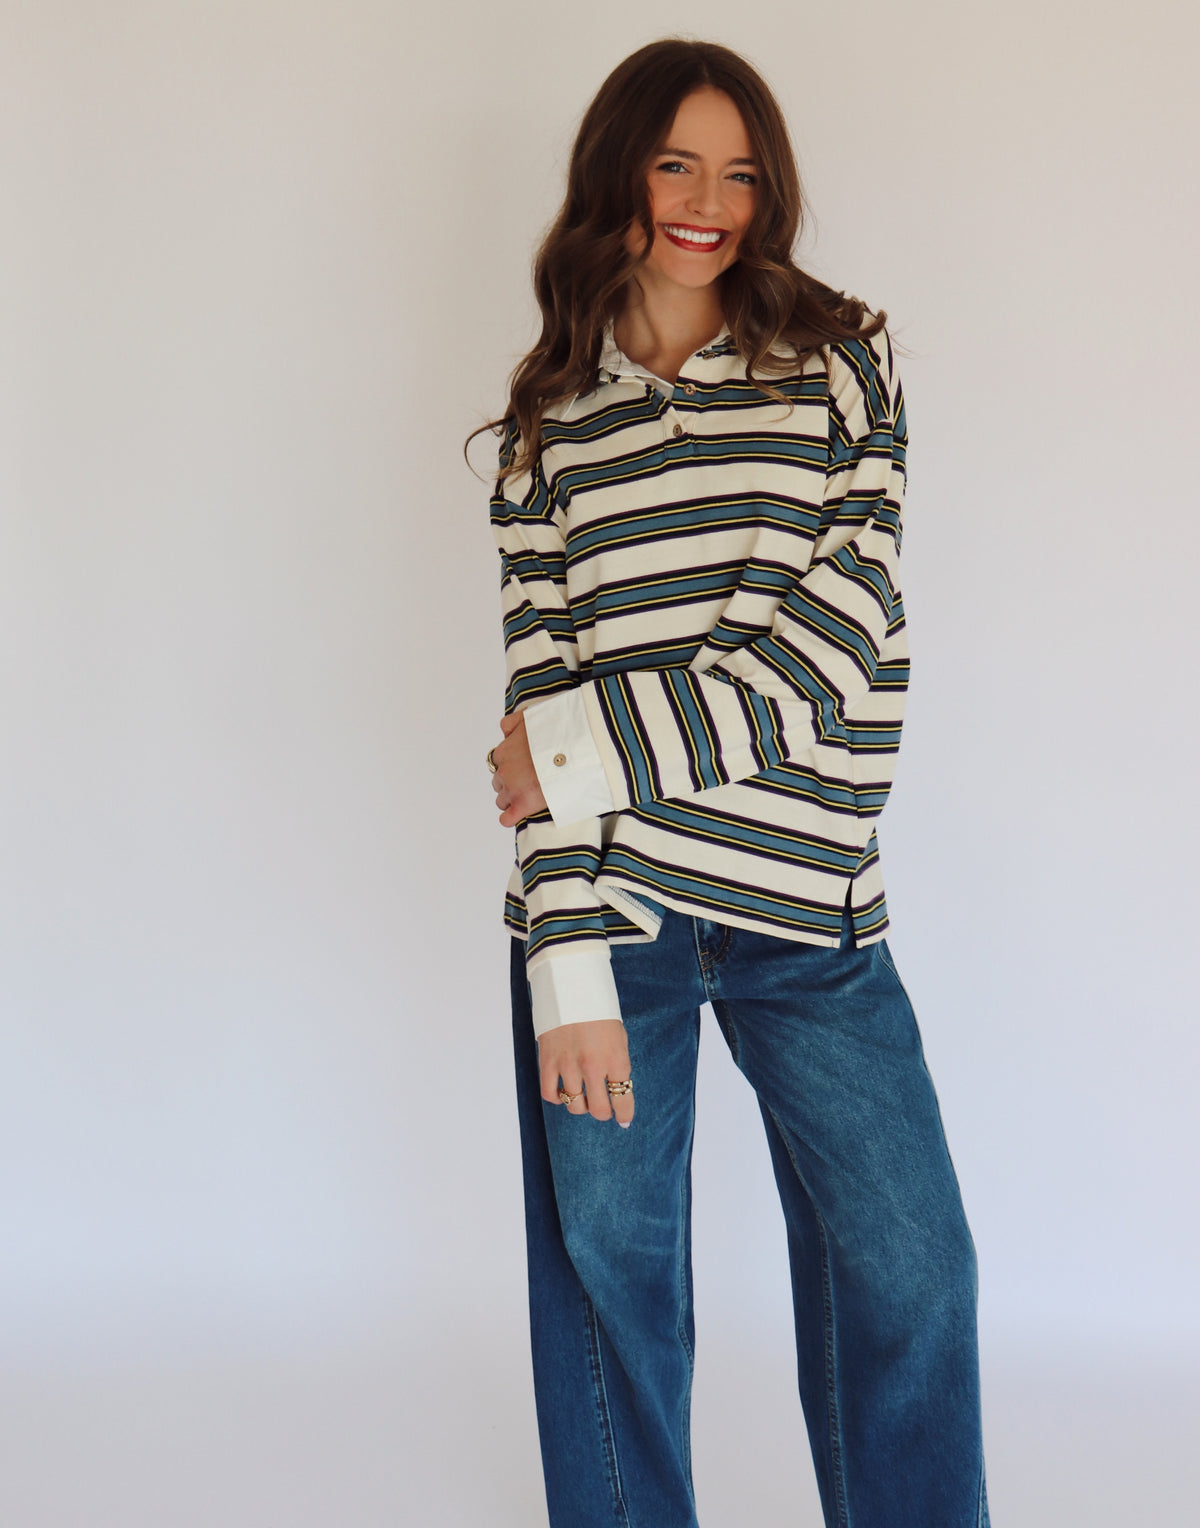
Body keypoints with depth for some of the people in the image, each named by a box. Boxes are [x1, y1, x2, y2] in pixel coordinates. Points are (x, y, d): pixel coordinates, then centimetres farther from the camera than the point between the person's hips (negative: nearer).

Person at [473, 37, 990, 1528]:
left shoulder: (842, 368, 6)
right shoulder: (549, 423, 7)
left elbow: (839, 637, -8)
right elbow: (541, 702, -1)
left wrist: (596, 744, -11)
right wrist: (570, 965, -10)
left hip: (802, 901, 0)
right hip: (607, 902, 1)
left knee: (908, 1266, 3)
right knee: (610, 1264, 9)